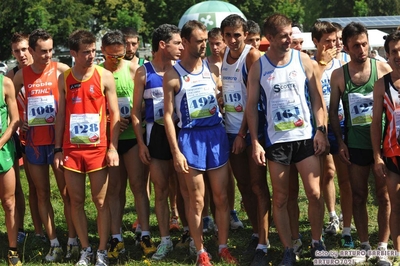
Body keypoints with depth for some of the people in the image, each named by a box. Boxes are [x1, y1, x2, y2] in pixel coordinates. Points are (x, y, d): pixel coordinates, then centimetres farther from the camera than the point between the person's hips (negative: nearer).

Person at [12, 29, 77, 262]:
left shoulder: (61, 70, -7)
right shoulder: (22, 75, 4)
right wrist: (21, 117, 6)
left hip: (57, 139, -3)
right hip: (34, 141, 4)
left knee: (67, 192, -1)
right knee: (42, 194, 6)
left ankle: (73, 242, 6)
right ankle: (54, 244, 12)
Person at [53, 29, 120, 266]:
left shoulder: (105, 76, -2)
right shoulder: (64, 79, 5)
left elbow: (115, 114, -1)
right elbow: (61, 115, 9)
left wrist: (113, 148, -7)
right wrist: (58, 149, 4)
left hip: (97, 148, -2)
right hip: (71, 148, 2)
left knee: (101, 201, 1)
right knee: (76, 201, 6)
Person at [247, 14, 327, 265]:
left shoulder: (303, 60, -1)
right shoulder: (258, 67, -2)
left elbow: (317, 97, 4)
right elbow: (252, 106, 1)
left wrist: (321, 130, -5)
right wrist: (255, 142, -4)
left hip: (305, 136, 0)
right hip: (276, 140, 0)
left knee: (315, 193, -2)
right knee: (280, 198, 5)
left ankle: (317, 243, 17)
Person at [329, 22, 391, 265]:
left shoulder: (383, 69, -5)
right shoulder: (339, 75, -2)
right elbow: (334, 110, 6)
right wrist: (340, 141, -1)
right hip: (356, 144, 2)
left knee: (384, 196, 4)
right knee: (359, 196, 8)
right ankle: (365, 246, 19)